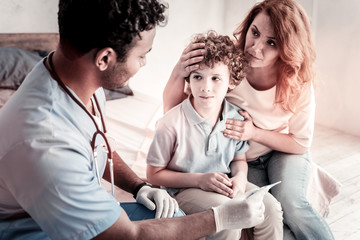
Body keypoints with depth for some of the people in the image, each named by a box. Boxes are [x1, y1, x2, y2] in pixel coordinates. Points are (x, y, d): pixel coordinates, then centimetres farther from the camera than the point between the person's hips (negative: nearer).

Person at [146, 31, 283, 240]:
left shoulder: (236, 117, -5)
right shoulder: (172, 123, -19)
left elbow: (239, 159, 11)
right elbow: (154, 174, -11)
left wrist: (240, 176, -13)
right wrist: (199, 179, -20)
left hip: (224, 183, 5)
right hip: (185, 189, -4)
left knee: (270, 207, -15)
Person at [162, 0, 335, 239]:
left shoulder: (299, 85, -23)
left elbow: (301, 143, -9)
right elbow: (172, 110, -20)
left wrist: (254, 133, -25)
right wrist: (178, 74, -41)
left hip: (284, 151, 0)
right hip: (245, 162, 1)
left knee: (290, 204, -29)